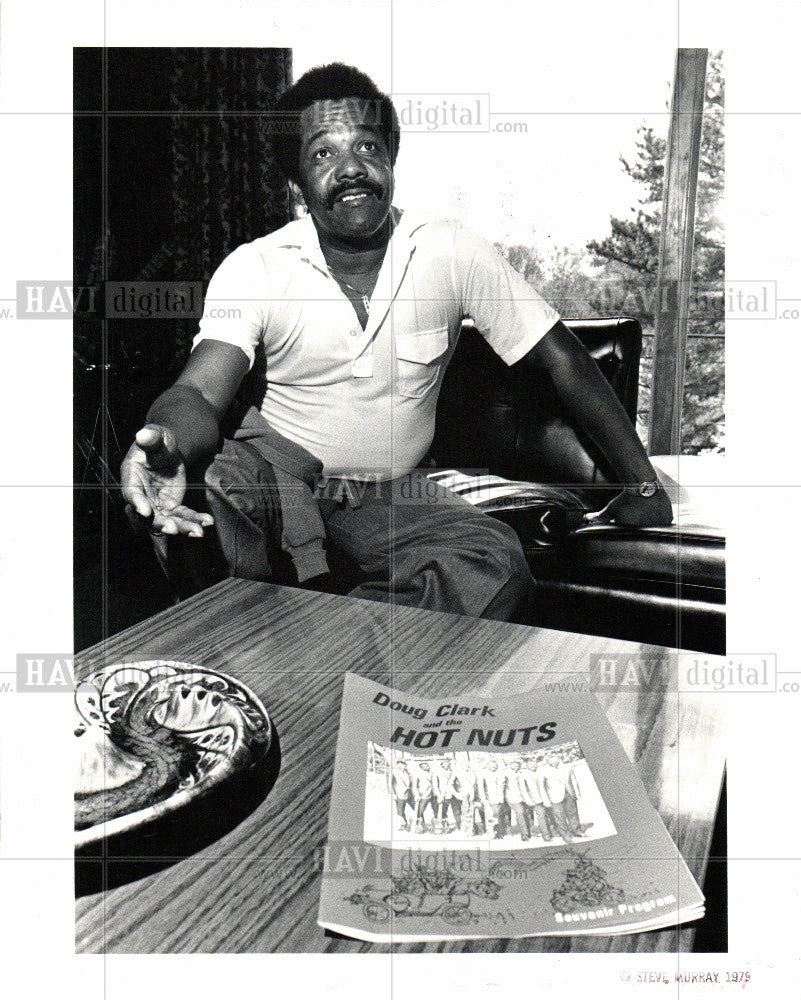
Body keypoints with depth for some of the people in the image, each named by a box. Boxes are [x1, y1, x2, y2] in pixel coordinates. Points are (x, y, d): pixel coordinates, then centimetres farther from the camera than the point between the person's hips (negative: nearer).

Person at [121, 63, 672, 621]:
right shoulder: (252, 268, -10)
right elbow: (201, 391, -23)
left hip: (390, 491, 2)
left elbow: (564, 360, -3)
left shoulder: (453, 253, -7)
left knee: (498, 564, -27)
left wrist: (643, 485, -8)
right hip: (273, 468, -1)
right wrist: (164, 447, -49)